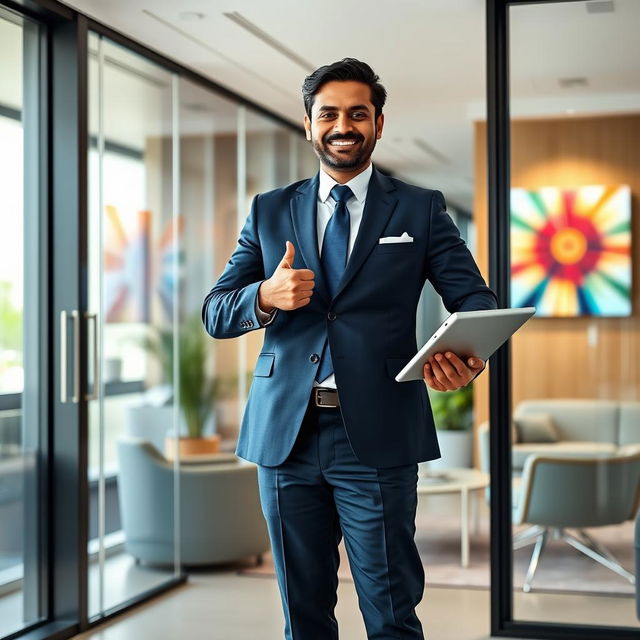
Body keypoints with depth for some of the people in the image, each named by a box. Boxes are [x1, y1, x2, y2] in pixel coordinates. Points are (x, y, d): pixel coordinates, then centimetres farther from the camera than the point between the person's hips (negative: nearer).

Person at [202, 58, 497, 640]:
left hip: (377, 437, -2)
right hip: (286, 433, 3)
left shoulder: (420, 209, 7)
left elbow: (474, 297, -1)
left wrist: (467, 354, -24)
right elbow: (215, 313, 9)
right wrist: (265, 297, -14)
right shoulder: (269, 211, 12)